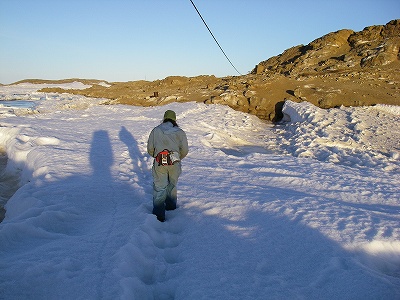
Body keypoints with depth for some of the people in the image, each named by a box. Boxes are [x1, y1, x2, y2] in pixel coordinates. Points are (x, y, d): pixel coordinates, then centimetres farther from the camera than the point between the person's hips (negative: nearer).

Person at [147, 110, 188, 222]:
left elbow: (150, 149, 3)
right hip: (175, 163, 1)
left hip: (159, 163, -1)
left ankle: (159, 216, 4)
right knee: (172, 186, 21)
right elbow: (185, 150, 0)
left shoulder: (156, 130, 3)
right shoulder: (180, 132, 3)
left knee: (159, 188, 5)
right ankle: (171, 208, 36)